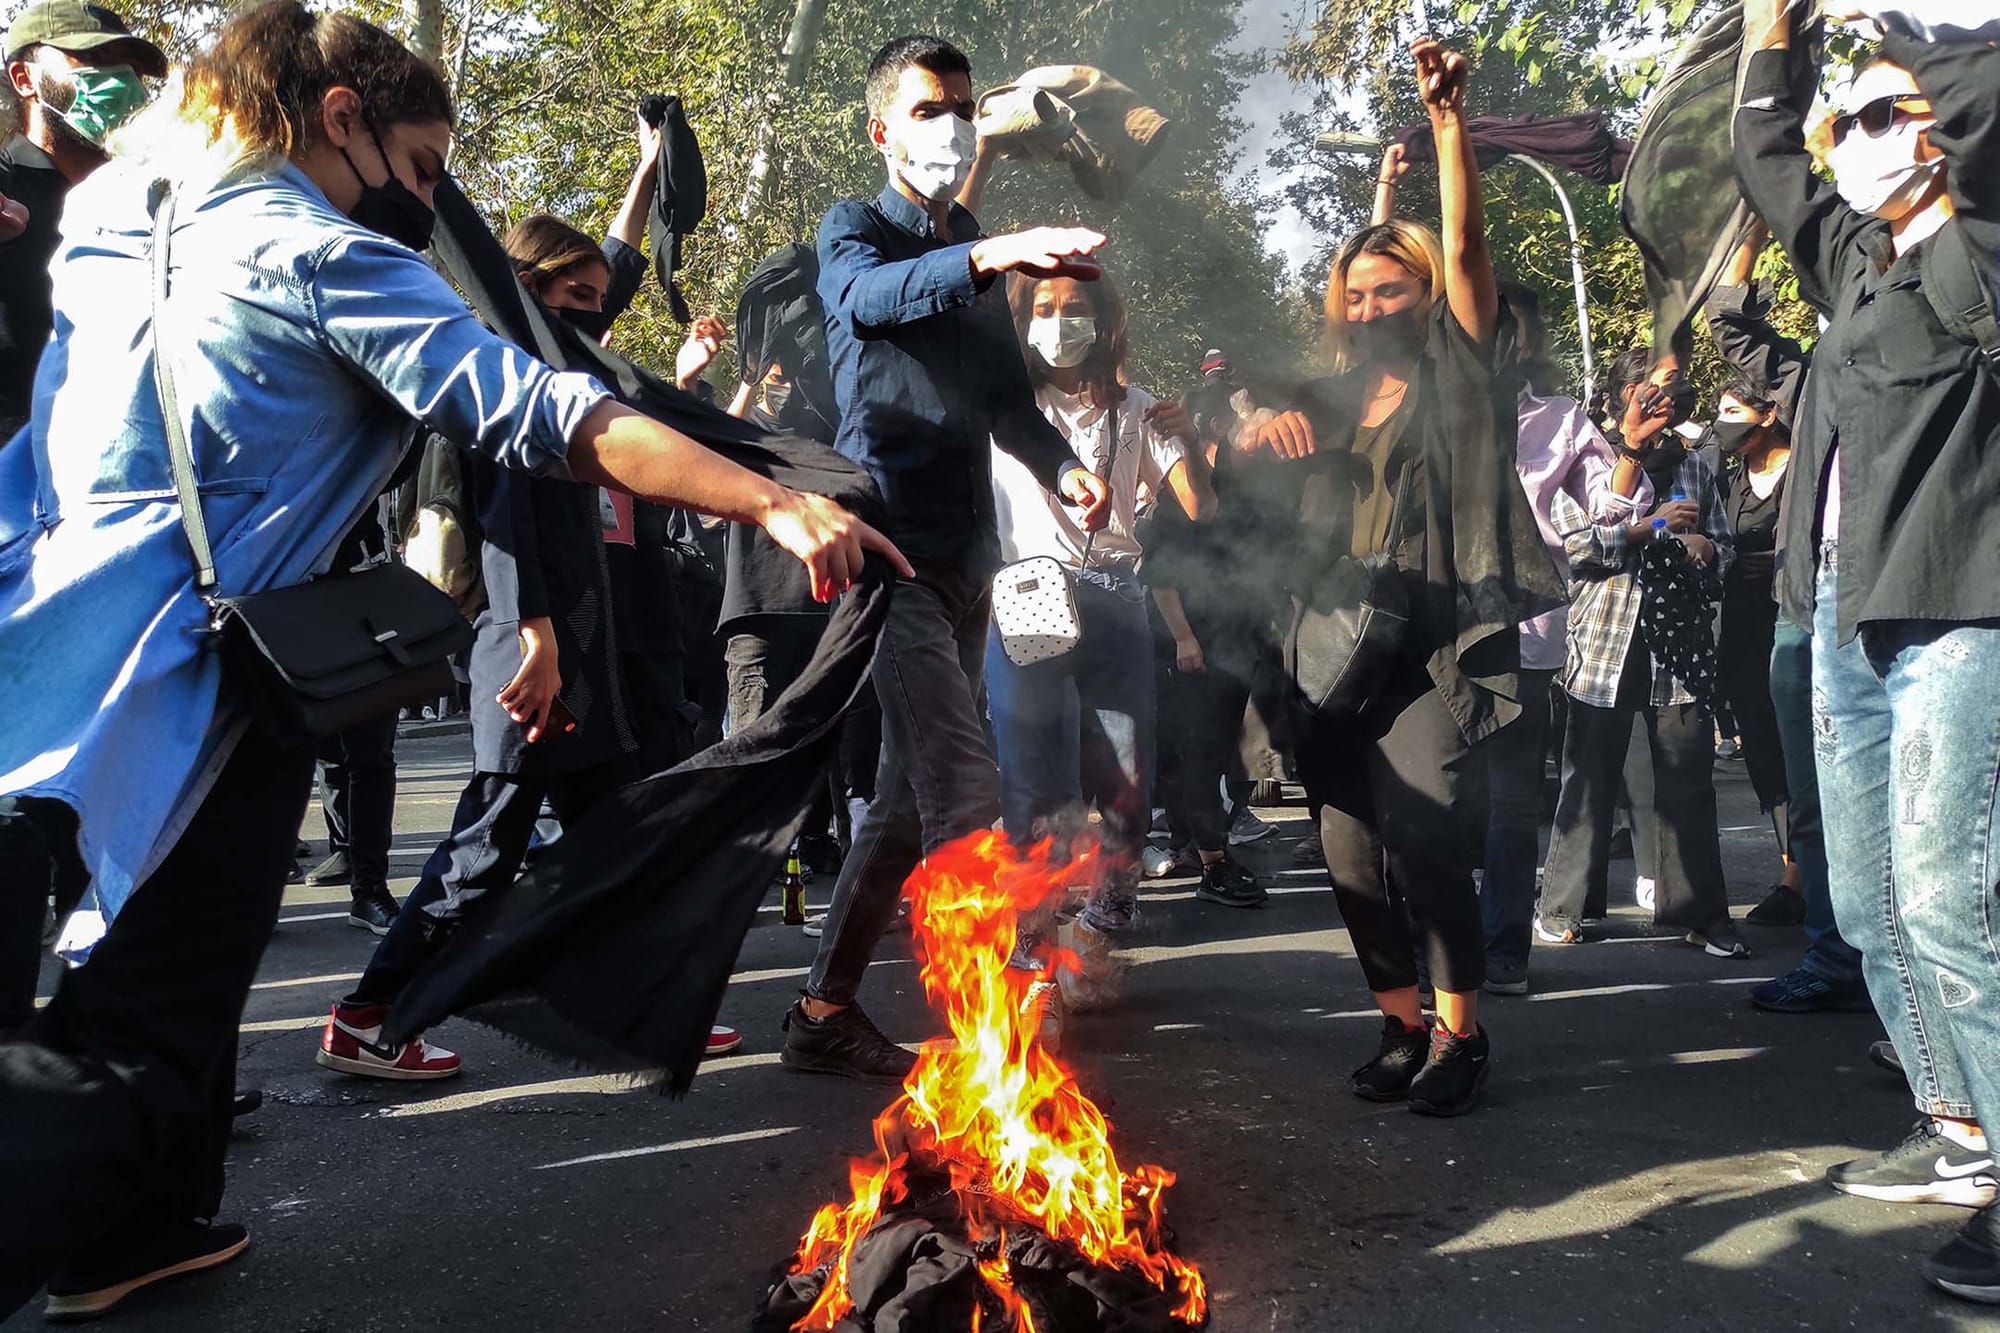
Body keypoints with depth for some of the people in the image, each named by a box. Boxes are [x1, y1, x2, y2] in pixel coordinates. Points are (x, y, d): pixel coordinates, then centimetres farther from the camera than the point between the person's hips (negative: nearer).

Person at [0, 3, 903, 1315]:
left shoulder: (115, 225, 17)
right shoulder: (324, 258, -8)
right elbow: (543, 416, -19)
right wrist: (778, 503, -23)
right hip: (176, 696, -9)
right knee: (124, 1043, -5)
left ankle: (134, 1227, 37)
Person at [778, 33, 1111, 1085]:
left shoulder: (976, 253, 20)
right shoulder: (855, 232, 1)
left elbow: (1007, 399, 20)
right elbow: (872, 295, -24)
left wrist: (1062, 465, -2)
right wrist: (991, 255, -43)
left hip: (966, 555, 7)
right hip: (892, 545, -7)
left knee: (912, 796, 10)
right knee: (966, 798, -16)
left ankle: (824, 1014, 21)